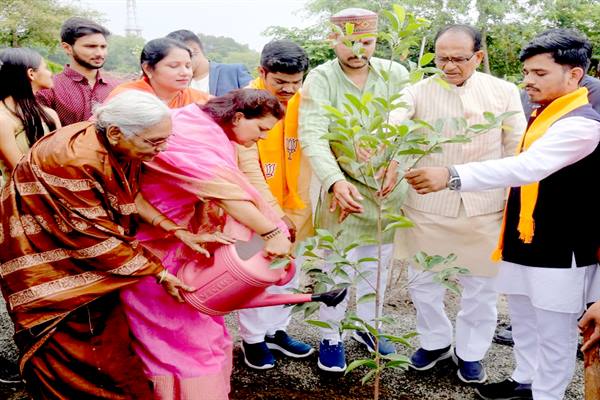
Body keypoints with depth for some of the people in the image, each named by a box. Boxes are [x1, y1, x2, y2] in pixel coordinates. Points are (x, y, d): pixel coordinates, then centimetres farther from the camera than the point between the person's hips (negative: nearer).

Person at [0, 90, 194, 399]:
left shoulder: (116, 148, -10)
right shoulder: (75, 160, -32)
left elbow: (129, 200, -2)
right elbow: (92, 235, -28)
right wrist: (158, 272, -23)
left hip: (89, 258, 7)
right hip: (47, 256, -7)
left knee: (108, 335, 11)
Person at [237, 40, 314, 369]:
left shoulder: (303, 102, -4)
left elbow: (307, 155, -4)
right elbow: (248, 168, -19)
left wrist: (296, 211, -10)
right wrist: (275, 215, -20)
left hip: (294, 208, 5)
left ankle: (277, 331, 37)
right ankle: (252, 338, 28)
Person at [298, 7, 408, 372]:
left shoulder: (395, 74, -2)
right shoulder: (320, 79, -11)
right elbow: (312, 136, -23)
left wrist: (397, 163, -25)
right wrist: (336, 181, -37)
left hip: (388, 186, 4)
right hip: (343, 185, -3)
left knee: (378, 264, 18)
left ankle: (367, 325, 39)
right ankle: (331, 337, 25)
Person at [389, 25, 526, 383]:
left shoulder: (505, 92, 0)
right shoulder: (418, 91, -5)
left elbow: (517, 152, 5)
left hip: (485, 208, 0)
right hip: (427, 206, 0)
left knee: (481, 284, 12)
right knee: (423, 279, 14)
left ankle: (470, 351, 35)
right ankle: (436, 341, 39)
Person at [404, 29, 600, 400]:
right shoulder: (545, 113, 10)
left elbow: (527, 166, -35)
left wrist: (453, 176, -44)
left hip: (559, 249, -9)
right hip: (526, 241, 9)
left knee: (553, 333, 6)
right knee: (524, 322, 22)